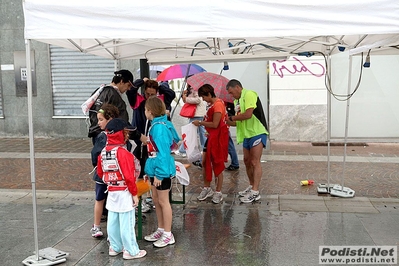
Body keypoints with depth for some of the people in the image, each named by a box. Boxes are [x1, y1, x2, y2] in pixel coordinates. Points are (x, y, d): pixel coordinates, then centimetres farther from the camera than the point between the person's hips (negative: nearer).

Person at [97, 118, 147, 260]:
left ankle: (115, 247, 28)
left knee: (113, 221, 15)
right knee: (127, 223, 0)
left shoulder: (103, 152, 3)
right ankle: (131, 251, 9)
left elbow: (100, 172, 13)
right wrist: (134, 193, -11)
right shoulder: (123, 153, -20)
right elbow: (129, 176, -20)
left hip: (111, 192, 8)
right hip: (124, 192, -8)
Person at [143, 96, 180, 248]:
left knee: (163, 201, 2)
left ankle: (168, 235, 16)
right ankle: (161, 230, 32)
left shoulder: (160, 127, -21)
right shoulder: (155, 125, 7)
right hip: (155, 169, 9)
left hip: (162, 171, -9)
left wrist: (159, 173, -22)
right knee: (156, 201, 18)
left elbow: (163, 152, -24)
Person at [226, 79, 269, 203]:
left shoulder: (249, 94, -11)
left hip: (257, 133, -9)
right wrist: (228, 122, 2)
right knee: (247, 161, 15)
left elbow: (248, 114, -23)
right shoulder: (237, 101, 15)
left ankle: (255, 192, -6)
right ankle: (251, 186, 30)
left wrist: (231, 117, -11)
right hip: (247, 135, 9)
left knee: (255, 162, -9)